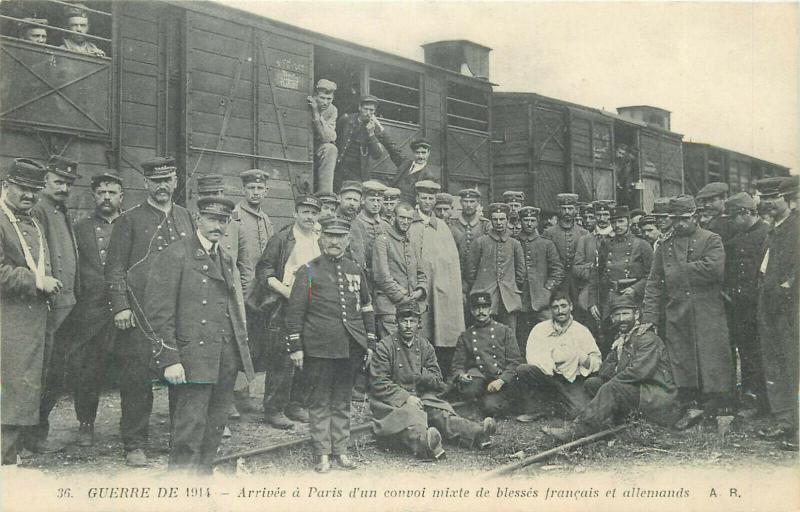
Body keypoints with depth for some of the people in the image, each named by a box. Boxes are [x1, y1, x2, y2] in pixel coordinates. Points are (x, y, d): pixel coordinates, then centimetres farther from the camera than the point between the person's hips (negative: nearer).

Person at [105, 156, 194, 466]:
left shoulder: (186, 218, 15)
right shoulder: (129, 220, 3)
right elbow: (115, 268, 0)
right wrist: (121, 307, -10)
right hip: (141, 314, -3)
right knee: (137, 380, -1)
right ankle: (134, 445, 9)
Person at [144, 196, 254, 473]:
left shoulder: (228, 260, 19)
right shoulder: (174, 255, -5)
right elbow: (159, 312, -11)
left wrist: (242, 352, 16)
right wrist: (169, 360, -16)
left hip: (227, 359, 7)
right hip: (193, 360, -7)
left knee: (215, 426, 11)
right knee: (190, 426, -7)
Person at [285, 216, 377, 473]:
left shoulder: (356, 271, 10)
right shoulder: (308, 271, -1)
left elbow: (367, 308, 16)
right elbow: (295, 311, -3)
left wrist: (370, 343, 13)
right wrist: (295, 347, -7)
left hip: (351, 348, 4)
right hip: (319, 348, -3)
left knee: (342, 400, 11)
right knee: (320, 401, 3)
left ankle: (341, 450, 20)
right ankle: (323, 454, 10)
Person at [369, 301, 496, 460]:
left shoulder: (425, 346, 13)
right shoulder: (385, 346, 0)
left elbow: (439, 384, 13)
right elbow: (378, 384, -7)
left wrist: (427, 377, -10)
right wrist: (406, 397, -18)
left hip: (423, 398, 5)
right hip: (393, 402, -5)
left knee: (440, 414, -24)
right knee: (409, 415, -37)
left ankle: (477, 433, -47)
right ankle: (424, 443, -68)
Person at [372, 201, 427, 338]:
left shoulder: (412, 243, 19)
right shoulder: (383, 241, -2)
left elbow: (422, 274, 23)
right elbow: (382, 276, -11)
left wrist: (420, 290, 1)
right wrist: (402, 298, -12)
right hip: (390, 307, -6)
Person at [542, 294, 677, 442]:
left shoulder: (649, 339, -11)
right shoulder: (621, 338, 16)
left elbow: (640, 371, -23)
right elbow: (605, 369, 16)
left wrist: (613, 379, -14)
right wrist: (615, 369, -8)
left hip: (658, 394, -9)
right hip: (637, 389, 9)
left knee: (612, 388, -31)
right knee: (591, 383, -2)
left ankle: (575, 430, -33)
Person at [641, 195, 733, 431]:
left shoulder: (711, 240, 3)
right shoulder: (665, 246, 15)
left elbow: (715, 269, -15)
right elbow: (654, 284, 12)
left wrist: (680, 269, -5)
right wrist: (649, 317, 3)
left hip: (708, 313, -4)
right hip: (676, 313, 4)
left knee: (713, 358, -4)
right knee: (681, 359, 4)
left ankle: (720, 409, 4)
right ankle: (690, 407, 14)